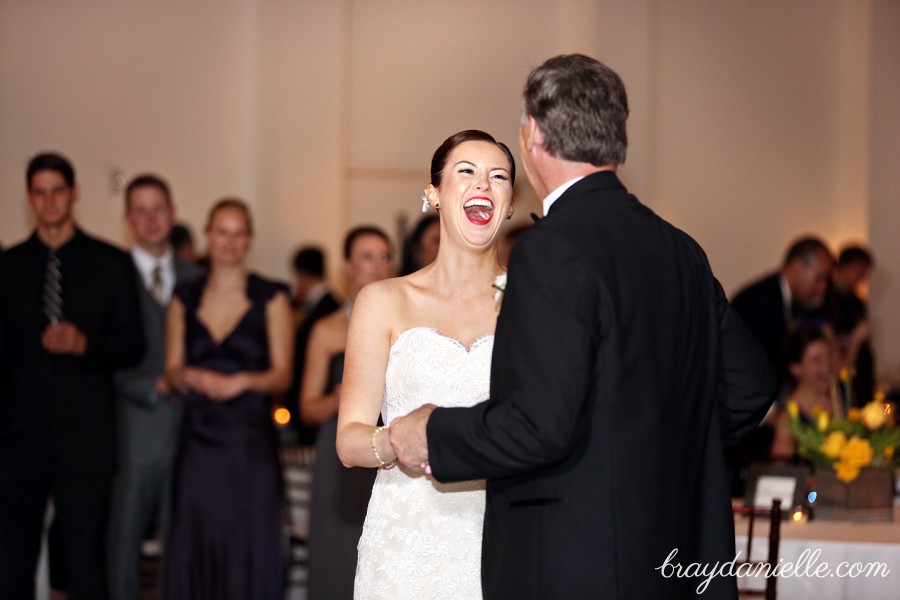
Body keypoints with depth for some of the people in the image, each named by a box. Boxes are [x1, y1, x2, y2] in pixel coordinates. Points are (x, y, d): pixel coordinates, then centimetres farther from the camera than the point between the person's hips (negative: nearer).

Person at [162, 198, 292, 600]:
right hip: (199, 435, 2)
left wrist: (244, 381, -17)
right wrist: (193, 377, -11)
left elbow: (281, 375, 2)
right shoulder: (184, 300, 12)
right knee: (194, 544, -2)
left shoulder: (271, 299, 5)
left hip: (250, 437, -2)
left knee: (249, 544, -5)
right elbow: (173, 370, 11)